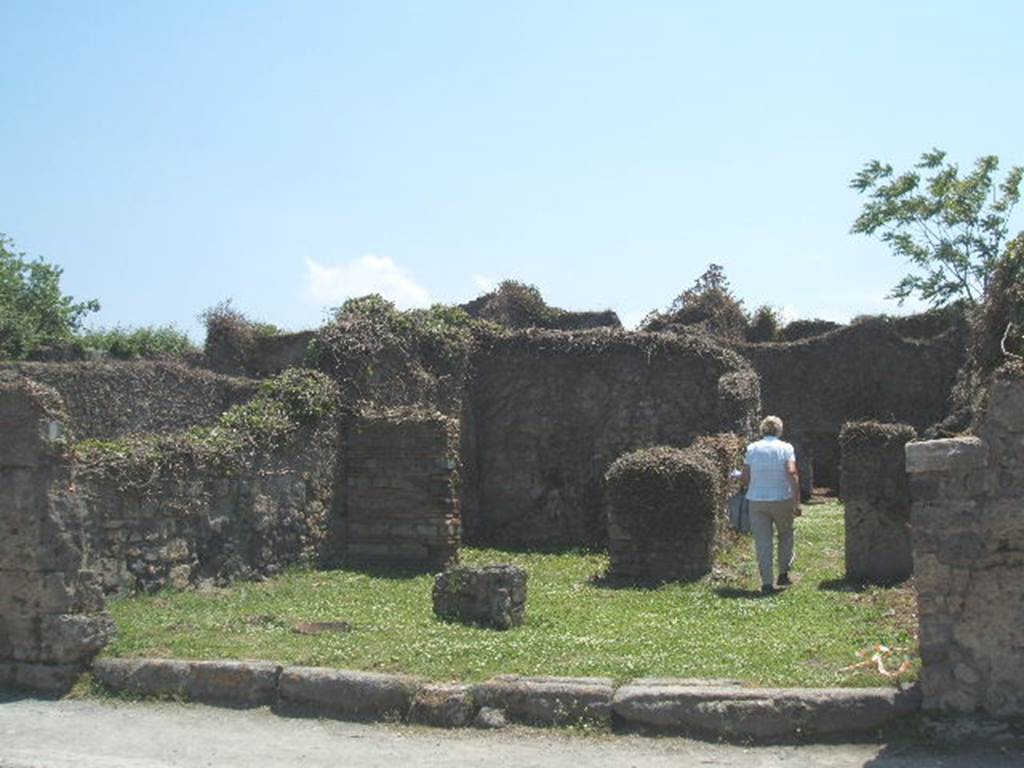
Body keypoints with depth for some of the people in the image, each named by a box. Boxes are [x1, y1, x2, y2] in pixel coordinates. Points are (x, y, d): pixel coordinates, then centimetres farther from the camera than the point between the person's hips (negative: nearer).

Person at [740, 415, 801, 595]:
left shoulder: (752, 448, 2)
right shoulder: (786, 448, -2)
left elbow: (745, 478, 0)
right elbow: (792, 474, -13)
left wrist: (741, 481, 24)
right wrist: (797, 502, -13)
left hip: (757, 501, 1)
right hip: (782, 499, -1)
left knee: (763, 542, 4)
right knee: (785, 535, 21)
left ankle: (767, 582, 2)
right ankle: (783, 574, 19)